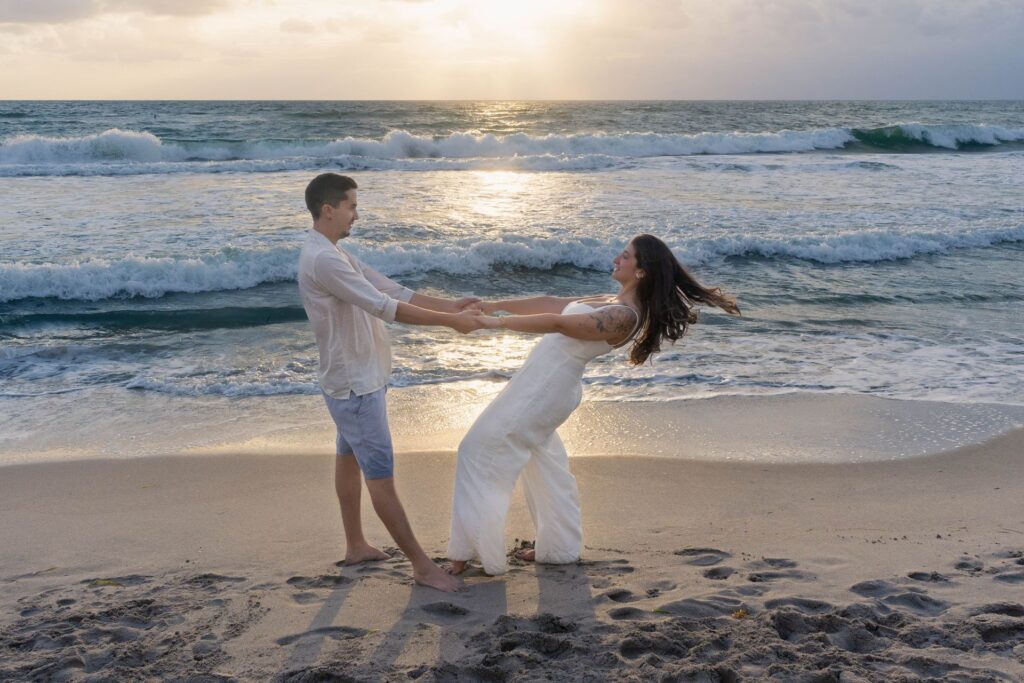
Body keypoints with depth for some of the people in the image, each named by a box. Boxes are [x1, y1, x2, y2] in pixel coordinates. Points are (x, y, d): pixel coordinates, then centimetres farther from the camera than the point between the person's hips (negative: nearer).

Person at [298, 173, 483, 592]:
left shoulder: (335, 255, 11)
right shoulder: (322, 260, -23)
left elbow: (391, 290, 8)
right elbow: (385, 307, -27)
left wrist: (451, 305, 0)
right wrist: (450, 321, -23)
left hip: (357, 380, 11)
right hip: (355, 385, -11)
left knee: (349, 459, 19)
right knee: (381, 474, -6)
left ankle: (355, 546, 32)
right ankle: (422, 565, -1)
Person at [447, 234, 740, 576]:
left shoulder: (623, 316, -21)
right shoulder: (611, 304, 10)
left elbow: (559, 323, -28)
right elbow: (553, 303, 14)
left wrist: (496, 322, -29)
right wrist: (496, 305, 10)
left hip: (543, 390, -10)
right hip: (544, 384, 10)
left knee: (478, 452, -3)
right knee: (543, 462, 24)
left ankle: (473, 551, 2)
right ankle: (559, 547, 35)